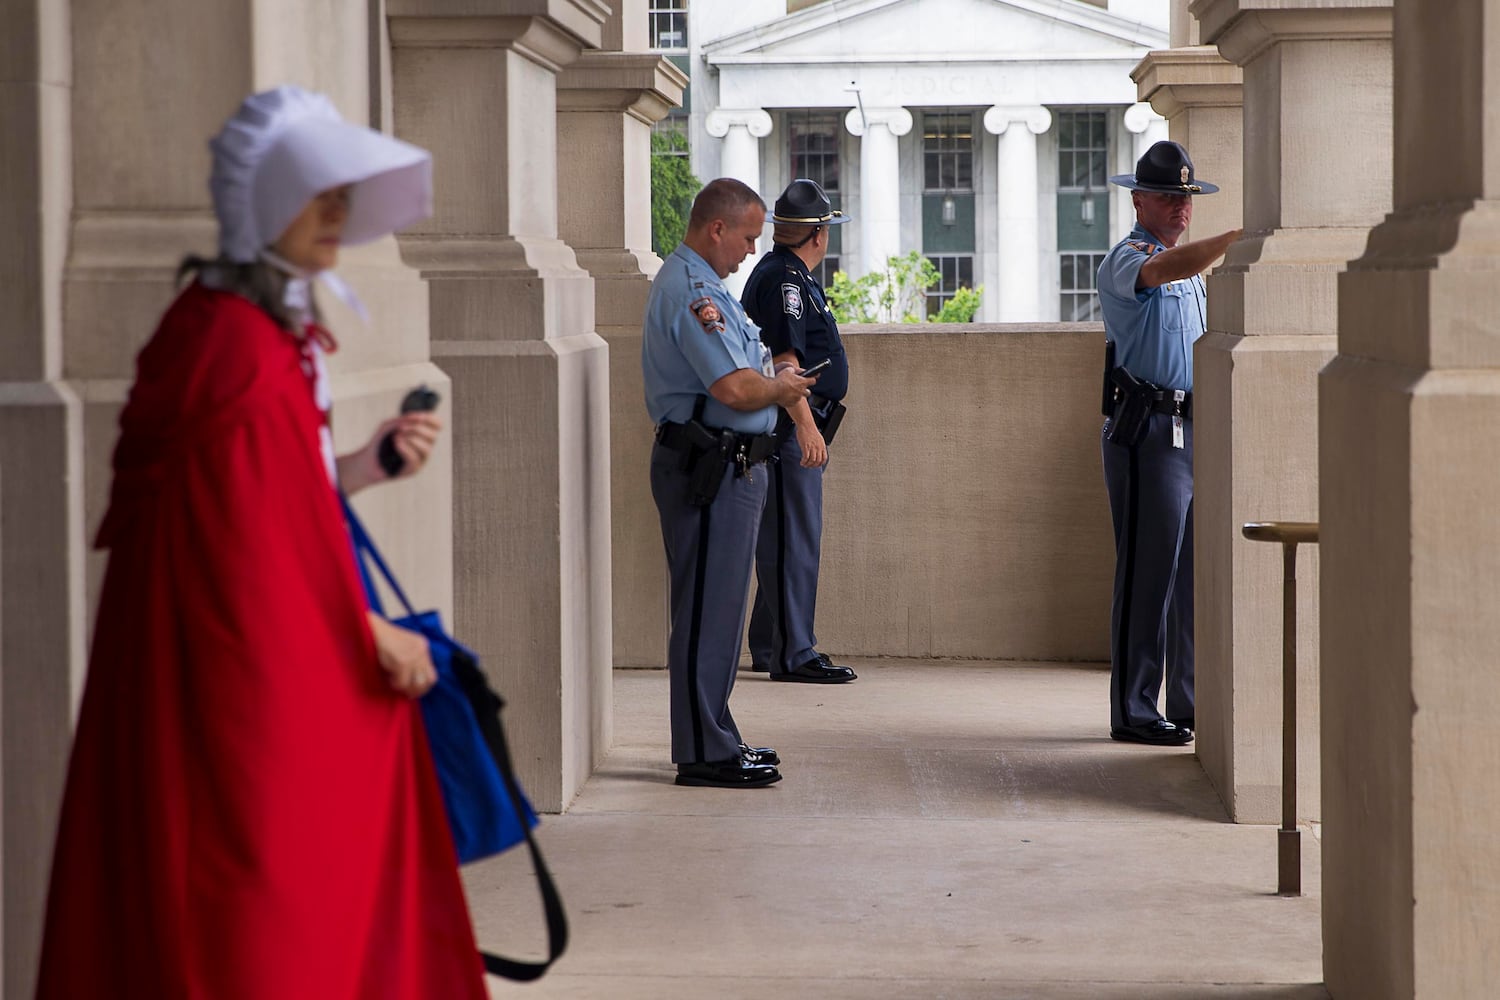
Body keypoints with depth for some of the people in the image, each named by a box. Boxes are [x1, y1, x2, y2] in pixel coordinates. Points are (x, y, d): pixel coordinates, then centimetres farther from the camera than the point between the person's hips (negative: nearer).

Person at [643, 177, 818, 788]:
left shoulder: (703, 285, 19)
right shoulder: (692, 291, -17)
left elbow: (749, 368, 21)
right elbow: (736, 389, -24)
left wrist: (776, 376, -1)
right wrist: (780, 388, -5)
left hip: (729, 467, 11)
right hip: (710, 469, -11)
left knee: (716, 607, 16)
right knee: (707, 610, -7)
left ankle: (714, 738, 24)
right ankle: (704, 753, -4)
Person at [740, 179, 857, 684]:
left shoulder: (783, 273, 18)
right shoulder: (784, 280, -15)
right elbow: (783, 358, -24)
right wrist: (805, 425, -28)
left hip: (795, 427, 11)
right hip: (791, 425, -11)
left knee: (787, 538, 14)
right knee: (795, 538, -9)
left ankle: (769, 647, 20)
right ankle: (792, 653, -8)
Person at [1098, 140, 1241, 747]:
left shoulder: (1191, 270, 22)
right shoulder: (1125, 260, -6)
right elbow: (1165, 269, -30)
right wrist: (1234, 239, -42)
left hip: (1197, 431, 8)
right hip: (1147, 432, -8)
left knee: (1200, 569, 8)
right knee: (1148, 570, -8)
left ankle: (1193, 703, 15)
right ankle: (1133, 710, -5)